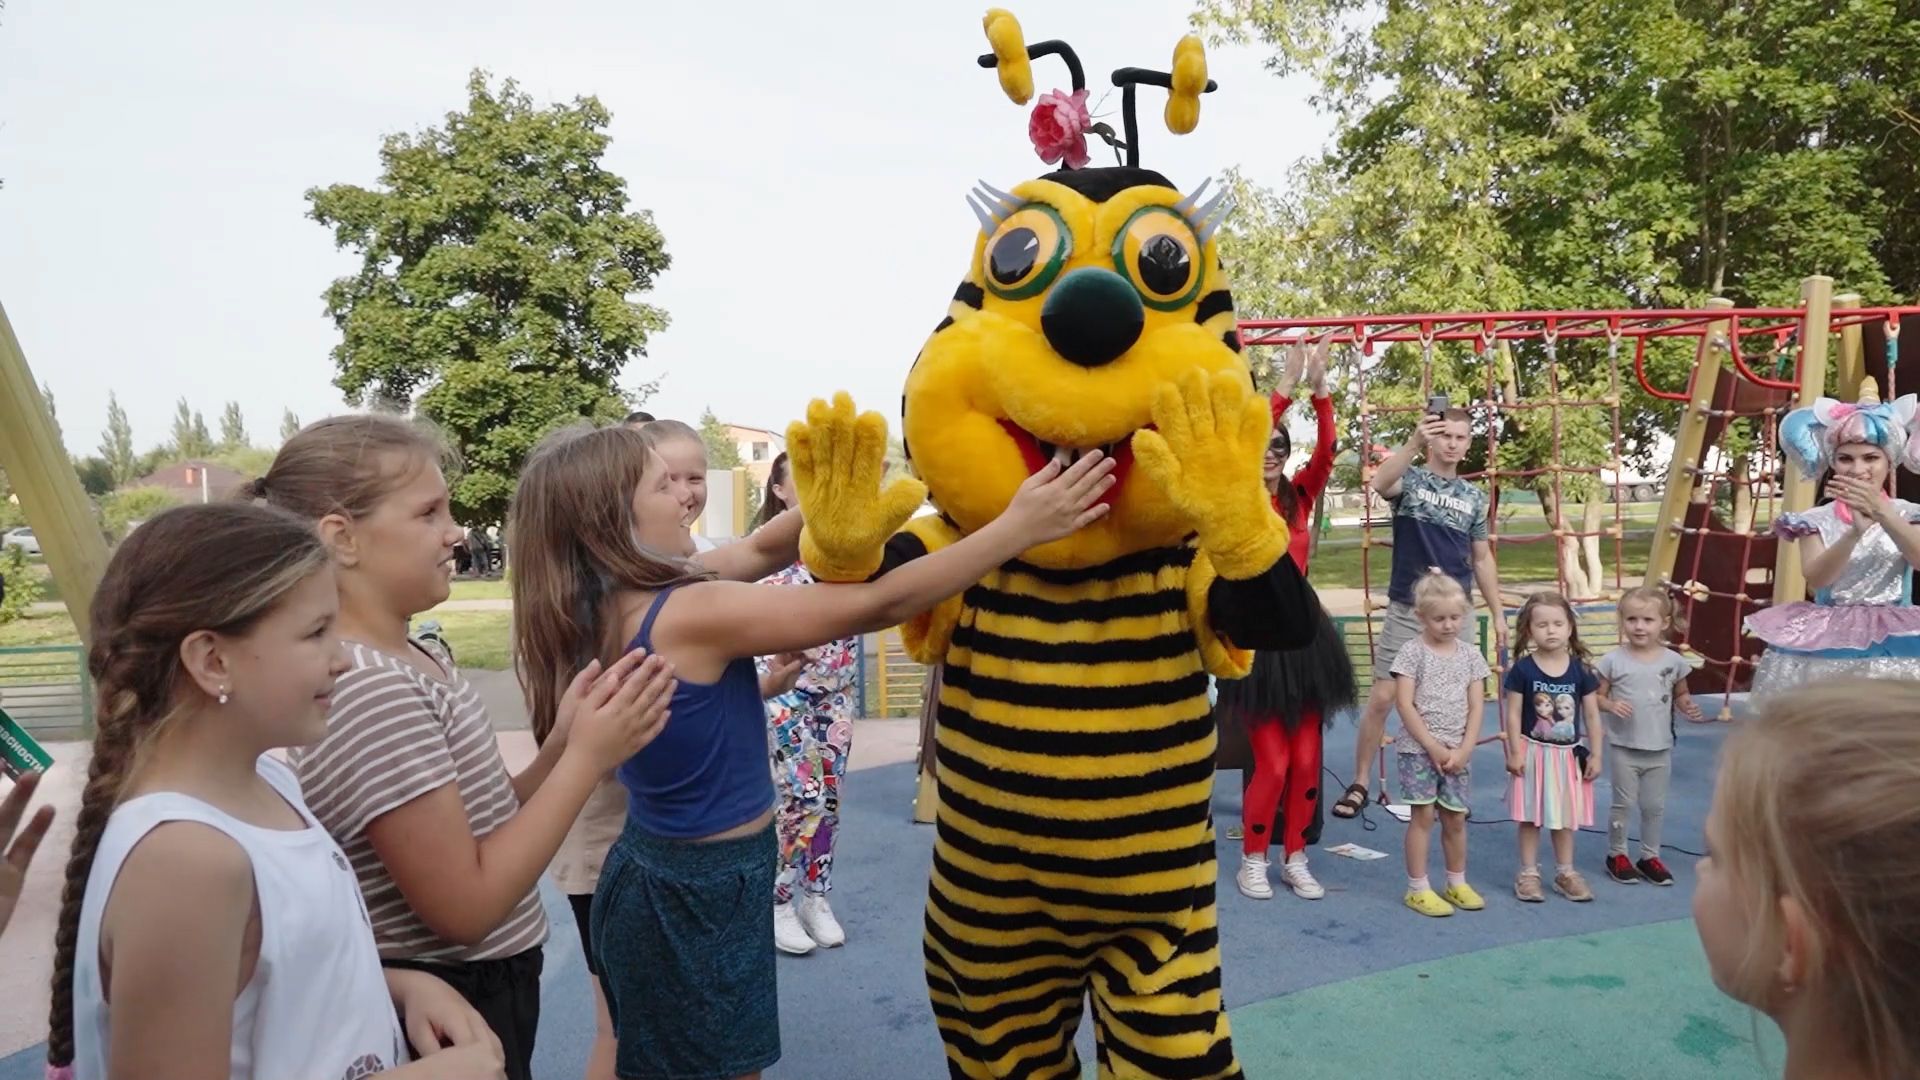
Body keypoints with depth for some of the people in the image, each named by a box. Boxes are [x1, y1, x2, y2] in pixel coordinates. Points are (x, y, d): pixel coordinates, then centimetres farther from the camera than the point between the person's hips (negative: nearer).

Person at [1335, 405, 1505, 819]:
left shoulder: (1474, 497, 10)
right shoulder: (1409, 480, -2)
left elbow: (1481, 558, 15)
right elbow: (1380, 483, -27)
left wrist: (1498, 613, 12)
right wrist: (1414, 441, -39)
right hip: (1407, 611, -3)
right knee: (1381, 698, -4)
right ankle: (1359, 784, 7)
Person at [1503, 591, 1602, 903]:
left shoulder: (1580, 669, -4)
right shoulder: (1522, 669, -11)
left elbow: (1592, 714, 2)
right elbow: (1513, 714, -8)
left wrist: (1595, 754, 0)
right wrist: (1515, 753, -11)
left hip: (1568, 753, 2)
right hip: (1534, 752, -2)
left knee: (1565, 815, 14)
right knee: (1530, 815, 6)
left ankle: (1565, 872, 28)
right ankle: (1528, 873, 17)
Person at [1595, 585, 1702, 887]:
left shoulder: (1673, 661, -3)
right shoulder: (1613, 661, -10)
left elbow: (1680, 695, 10)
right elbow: (1597, 696, -4)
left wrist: (1689, 707, -10)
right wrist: (1612, 705, -23)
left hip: (1660, 749, 3)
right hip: (1625, 748, -2)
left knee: (1655, 806, 14)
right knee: (1623, 803, 8)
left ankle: (1650, 856, 30)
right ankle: (1616, 854, 24)